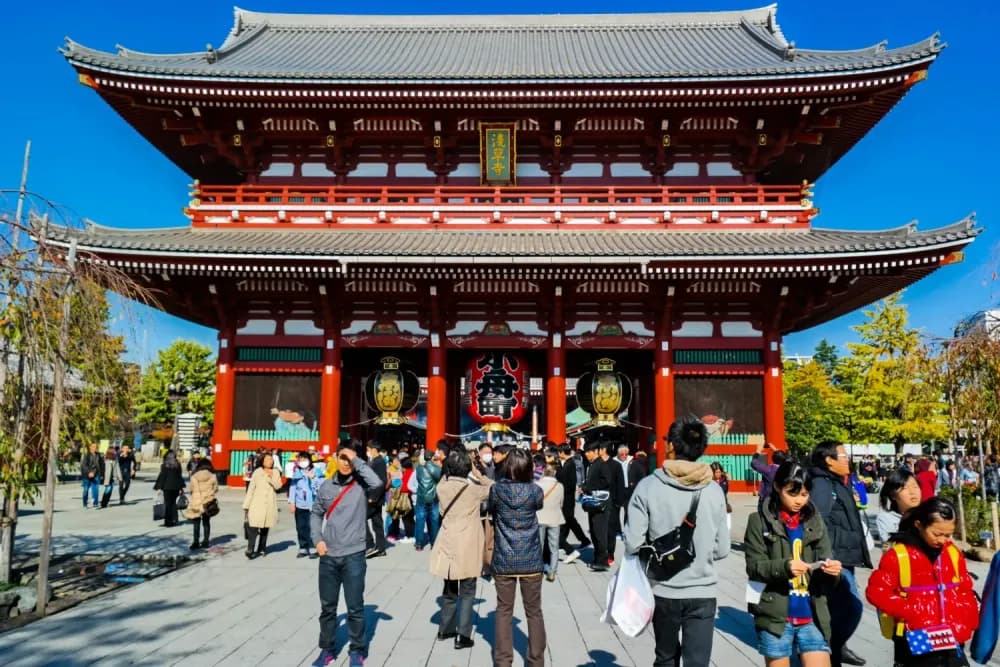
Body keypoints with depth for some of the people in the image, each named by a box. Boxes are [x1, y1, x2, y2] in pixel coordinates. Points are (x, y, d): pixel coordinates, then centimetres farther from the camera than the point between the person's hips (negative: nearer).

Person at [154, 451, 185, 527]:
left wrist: (158, 487, -5)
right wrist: (181, 486, 17)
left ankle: (168, 521, 1)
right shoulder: (178, 465, 7)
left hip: (167, 487, -4)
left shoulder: (164, 465, -6)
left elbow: (162, 476, -9)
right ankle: (174, 520, 13)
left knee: (167, 503, 1)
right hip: (176, 487, 4)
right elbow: (179, 476, 12)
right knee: (173, 502, 14)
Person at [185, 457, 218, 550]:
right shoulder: (212, 476, -4)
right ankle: (205, 541, 14)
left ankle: (196, 542, -3)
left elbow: (192, 489, -4)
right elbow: (215, 489, 2)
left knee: (196, 523, 3)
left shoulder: (194, 476, -6)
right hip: (208, 502, 2)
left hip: (197, 502, -2)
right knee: (206, 522, 11)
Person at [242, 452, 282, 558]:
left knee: (265, 528, 9)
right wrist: (246, 505, 2)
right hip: (257, 504, -2)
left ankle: (261, 549, 20)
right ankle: (250, 550, -12)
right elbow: (251, 489, 2)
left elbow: (278, 486, -6)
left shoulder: (275, 472, 6)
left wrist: (271, 477, -22)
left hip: (270, 505, 2)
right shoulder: (257, 472, 1)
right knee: (253, 527, -13)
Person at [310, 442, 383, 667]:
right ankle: (327, 649, 30)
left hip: (353, 555, -3)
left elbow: (377, 484, -30)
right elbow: (316, 513, 15)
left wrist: (357, 462, -21)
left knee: (355, 607, 5)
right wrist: (317, 539, 2)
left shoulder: (362, 485, -7)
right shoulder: (326, 486, 5)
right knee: (327, 606, 14)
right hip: (328, 556, 4)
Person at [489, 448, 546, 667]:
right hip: (531, 560, 0)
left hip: (504, 560, 0)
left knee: (504, 611, 11)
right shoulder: (535, 491, -10)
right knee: (534, 611, 12)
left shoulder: (496, 489, -10)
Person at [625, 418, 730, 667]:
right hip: (703, 592, 0)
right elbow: (722, 549, 0)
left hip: (664, 591, 0)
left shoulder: (648, 487, -12)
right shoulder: (714, 490, -4)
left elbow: (633, 544, -12)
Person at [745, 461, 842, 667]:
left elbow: (825, 560, 5)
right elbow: (754, 566, -7)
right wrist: (784, 567, -24)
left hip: (812, 617, 3)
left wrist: (832, 570, -17)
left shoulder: (815, 521, 9)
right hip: (775, 617, -3)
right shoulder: (760, 521, -3)